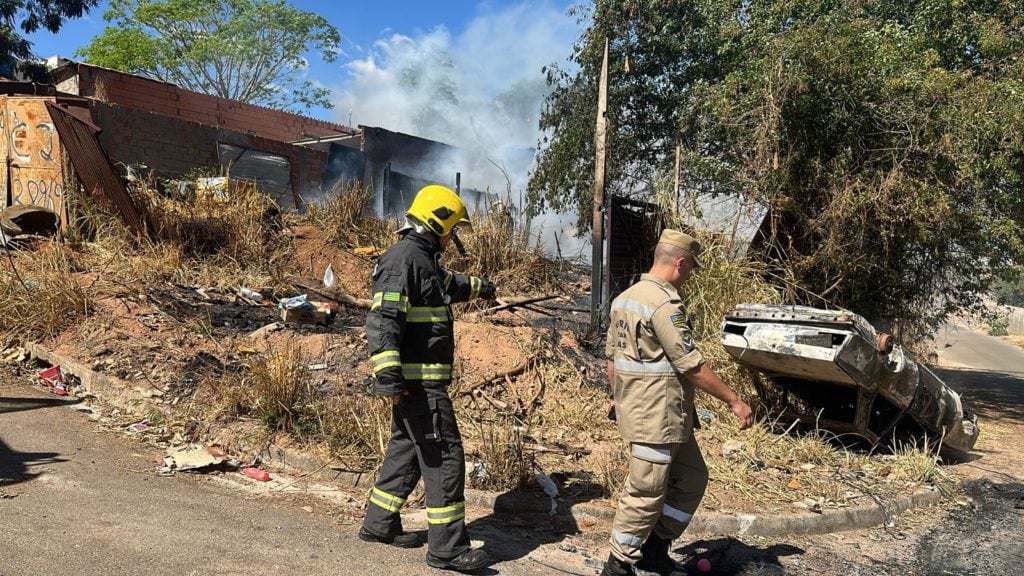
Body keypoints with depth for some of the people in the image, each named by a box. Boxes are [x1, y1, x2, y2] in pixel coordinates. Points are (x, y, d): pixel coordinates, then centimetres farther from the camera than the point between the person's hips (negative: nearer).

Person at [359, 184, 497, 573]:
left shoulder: (424, 260, 16)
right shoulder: (404, 259, -16)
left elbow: (449, 286, 38)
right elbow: (382, 322, -24)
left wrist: (479, 287, 53)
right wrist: (389, 377, -29)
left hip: (422, 380, 11)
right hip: (417, 382, -11)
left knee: (407, 451, 19)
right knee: (444, 457, -6)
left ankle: (379, 524, 32)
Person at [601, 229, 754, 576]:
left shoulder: (625, 297, 11)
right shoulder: (665, 304, -19)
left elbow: (612, 358, 16)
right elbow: (691, 366, -19)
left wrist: (620, 401, 24)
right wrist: (734, 400, -11)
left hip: (635, 410, 10)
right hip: (657, 418, -10)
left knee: (692, 479, 19)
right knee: (645, 494, 2)